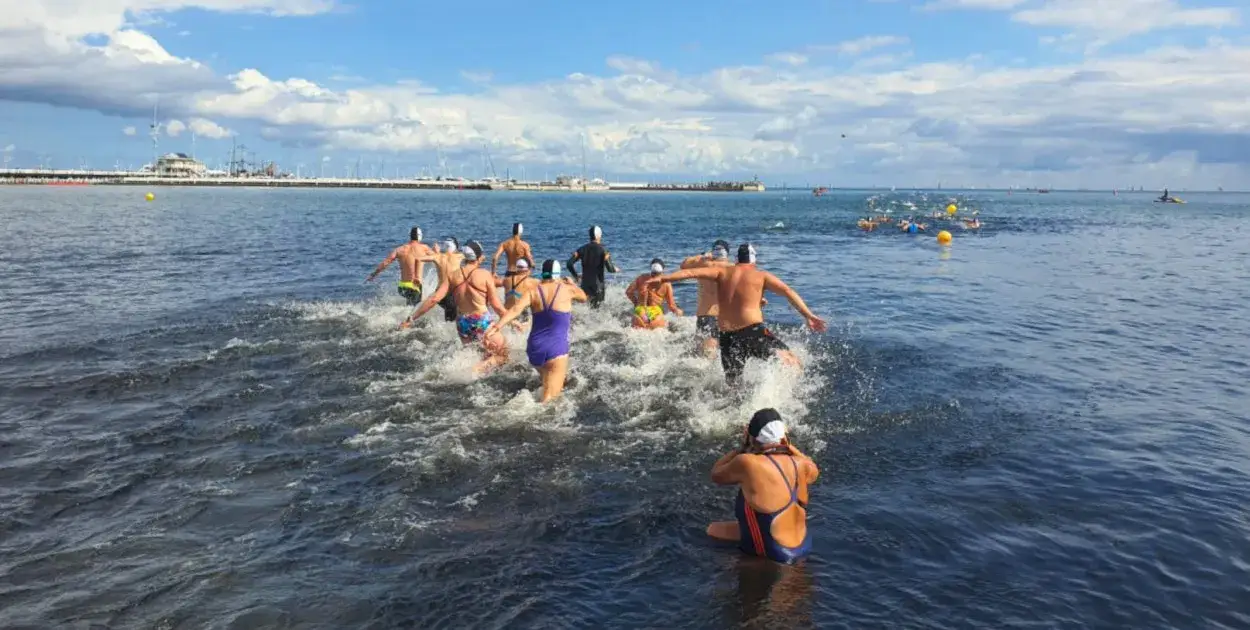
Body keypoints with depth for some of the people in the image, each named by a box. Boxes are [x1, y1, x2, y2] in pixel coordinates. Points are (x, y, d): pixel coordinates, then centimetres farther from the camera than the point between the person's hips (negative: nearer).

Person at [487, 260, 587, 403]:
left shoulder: (533, 292, 2)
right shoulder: (566, 289, 1)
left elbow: (516, 309, -15)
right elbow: (583, 297, 23)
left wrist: (498, 326, -22)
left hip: (535, 347, 4)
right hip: (556, 348, -4)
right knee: (549, 397, -12)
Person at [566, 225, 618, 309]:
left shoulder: (582, 249, 4)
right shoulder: (603, 250, -7)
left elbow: (569, 263, 0)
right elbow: (610, 268, -15)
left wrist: (576, 276, 13)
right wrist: (615, 269, 8)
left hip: (585, 284, 4)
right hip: (598, 285, -4)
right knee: (595, 309, 3)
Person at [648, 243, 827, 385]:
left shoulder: (722, 272, 12)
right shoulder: (762, 276, 7)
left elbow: (692, 272, 3)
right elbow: (789, 292, -2)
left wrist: (662, 278, 3)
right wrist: (808, 316, -5)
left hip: (727, 337, 3)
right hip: (753, 332, -3)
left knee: (732, 383, 17)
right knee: (791, 362, 6)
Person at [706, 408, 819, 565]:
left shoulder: (747, 464, -27)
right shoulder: (799, 464, -10)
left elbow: (716, 474, -7)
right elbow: (814, 470, 16)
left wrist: (743, 447, -1)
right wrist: (788, 446, 11)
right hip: (804, 547, 5)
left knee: (713, 530, 10)